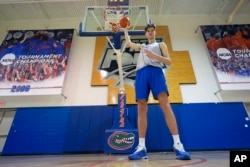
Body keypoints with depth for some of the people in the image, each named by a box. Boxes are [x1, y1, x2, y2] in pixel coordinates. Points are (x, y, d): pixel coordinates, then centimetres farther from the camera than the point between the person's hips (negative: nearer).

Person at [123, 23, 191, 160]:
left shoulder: (161, 45, 24)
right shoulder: (141, 47, 35)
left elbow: (169, 61, 10)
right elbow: (128, 43, 48)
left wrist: (154, 55, -5)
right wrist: (125, 29, 57)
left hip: (156, 71, -3)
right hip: (141, 73, 3)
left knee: (165, 105, -20)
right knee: (141, 108, -7)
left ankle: (178, 144, -20)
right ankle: (141, 147, -7)